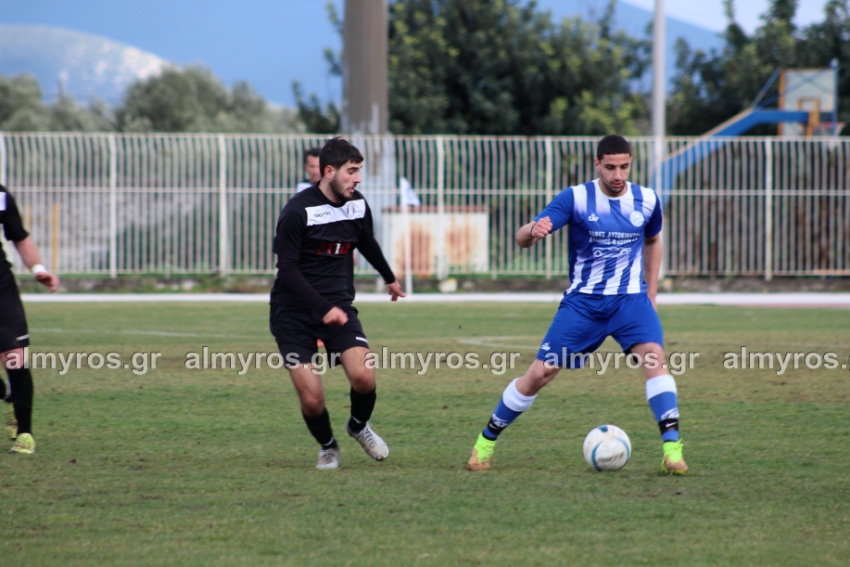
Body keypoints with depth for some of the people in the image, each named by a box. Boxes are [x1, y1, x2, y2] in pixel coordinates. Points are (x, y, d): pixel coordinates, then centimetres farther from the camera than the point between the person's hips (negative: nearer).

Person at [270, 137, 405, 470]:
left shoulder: (358, 206, 3)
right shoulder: (298, 211, -16)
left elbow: (367, 243, 25)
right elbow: (288, 269, -17)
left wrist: (389, 278, 42)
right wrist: (323, 309, -26)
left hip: (339, 306, 4)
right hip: (293, 313, -4)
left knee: (363, 377, -19)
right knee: (312, 399, -11)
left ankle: (359, 426, 15)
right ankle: (327, 446, 22)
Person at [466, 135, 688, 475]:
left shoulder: (647, 201, -1)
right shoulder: (576, 198, -11)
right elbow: (522, 238, -19)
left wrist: (651, 291, 15)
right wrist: (533, 231, -43)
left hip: (630, 298, 1)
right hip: (583, 302, -1)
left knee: (654, 356, -25)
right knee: (540, 374, -3)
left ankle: (672, 447, -24)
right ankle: (486, 441, 15)